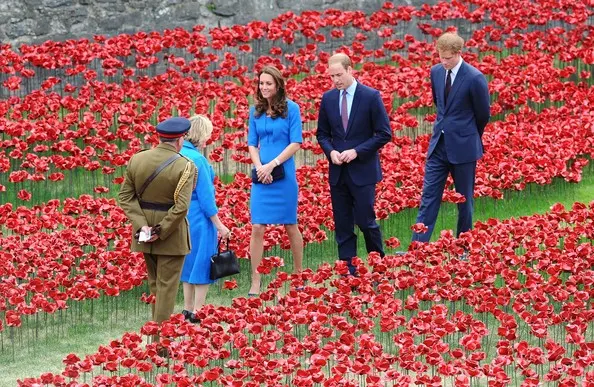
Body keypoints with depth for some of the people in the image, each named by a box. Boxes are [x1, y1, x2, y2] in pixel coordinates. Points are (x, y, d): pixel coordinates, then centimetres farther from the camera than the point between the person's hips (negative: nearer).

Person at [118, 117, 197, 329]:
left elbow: (125, 196, -3)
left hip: (144, 232, 5)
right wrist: (161, 231, -16)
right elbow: (181, 206, -23)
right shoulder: (185, 166, -15)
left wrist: (142, 225, -9)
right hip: (172, 235, -5)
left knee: (155, 283, 20)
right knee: (167, 285, 2)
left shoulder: (136, 160, -1)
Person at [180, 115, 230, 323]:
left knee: (189, 262, 18)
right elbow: (205, 196, -18)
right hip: (199, 218, -8)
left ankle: (188, 309, 24)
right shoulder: (198, 159, -20)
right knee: (202, 264, 2)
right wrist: (219, 225, -12)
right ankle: (198, 312, 5)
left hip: (182, 218, 8)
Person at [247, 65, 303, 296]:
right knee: (257, 228, -4)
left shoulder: (291, 108, -3)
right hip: (261, 175, 2)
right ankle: (255, 282, -2)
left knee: (290, 226, 8)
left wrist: (272, 165, -14)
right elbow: (252, 143, 10)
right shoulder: (255, 111, 8)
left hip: (284, 174, -2)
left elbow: (296, 143, -6)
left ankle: (298, 274, 24)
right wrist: (259, 167, -9)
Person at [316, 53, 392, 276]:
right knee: (342, 225, 5)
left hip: (363, 170, -4)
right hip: (338, 171, 4)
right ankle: (347, 272, 9)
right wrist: (331, 151, -6)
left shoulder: (371, 96, -7)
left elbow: (384, 134, -7)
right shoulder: (328, 98, 7)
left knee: (366, 221, -5)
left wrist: (357, 151, -15)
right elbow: (322, 133, 15)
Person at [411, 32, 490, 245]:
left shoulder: (474, 78, -16)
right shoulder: (436, 72, 3)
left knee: (464, 200, 7)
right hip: (439, 144, 5)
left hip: (463, 147, -5)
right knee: (428, 197, 1)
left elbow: (483, 114, -3)